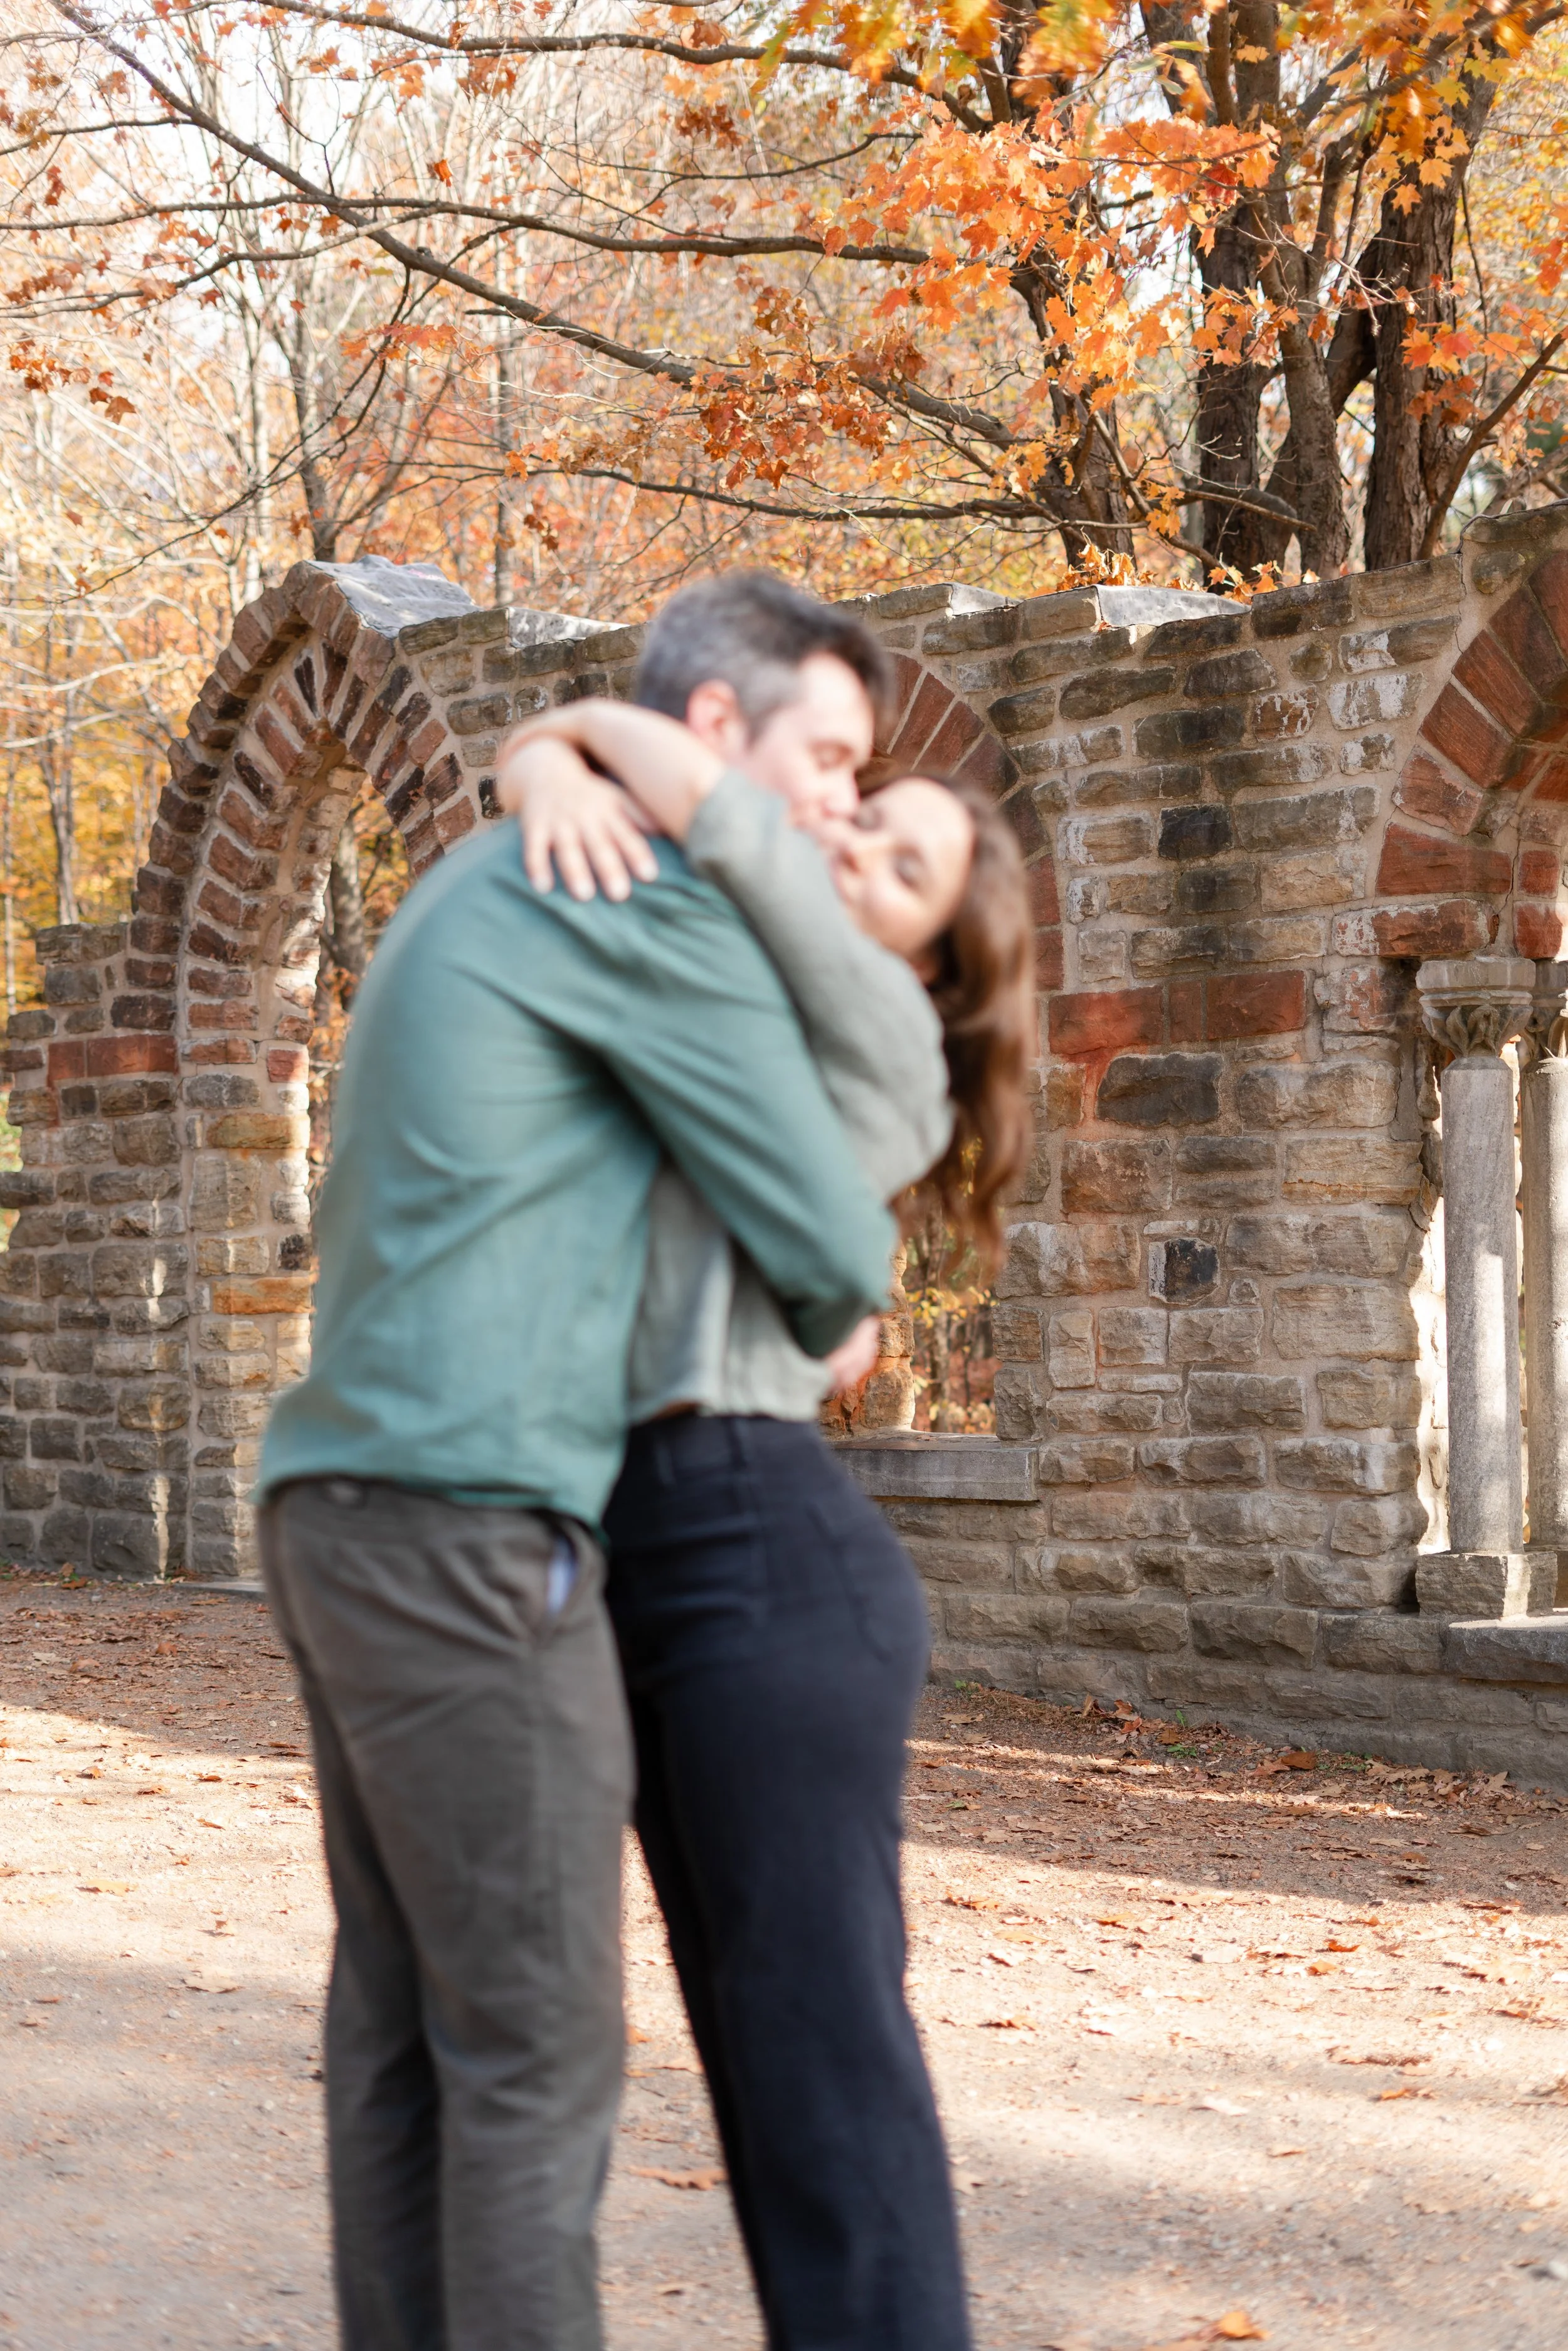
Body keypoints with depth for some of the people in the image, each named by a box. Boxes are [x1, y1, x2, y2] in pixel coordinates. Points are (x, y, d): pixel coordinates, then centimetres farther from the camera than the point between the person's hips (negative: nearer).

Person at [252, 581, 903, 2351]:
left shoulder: (473, 905, 23)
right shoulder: (656, 905, -10)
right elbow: (830, 1241, -9)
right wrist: (823, 1323, 18)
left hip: (351, 1521, 10)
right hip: (464, 1543, -10)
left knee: (411, 2024, 12)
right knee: (539, 2047, -3)